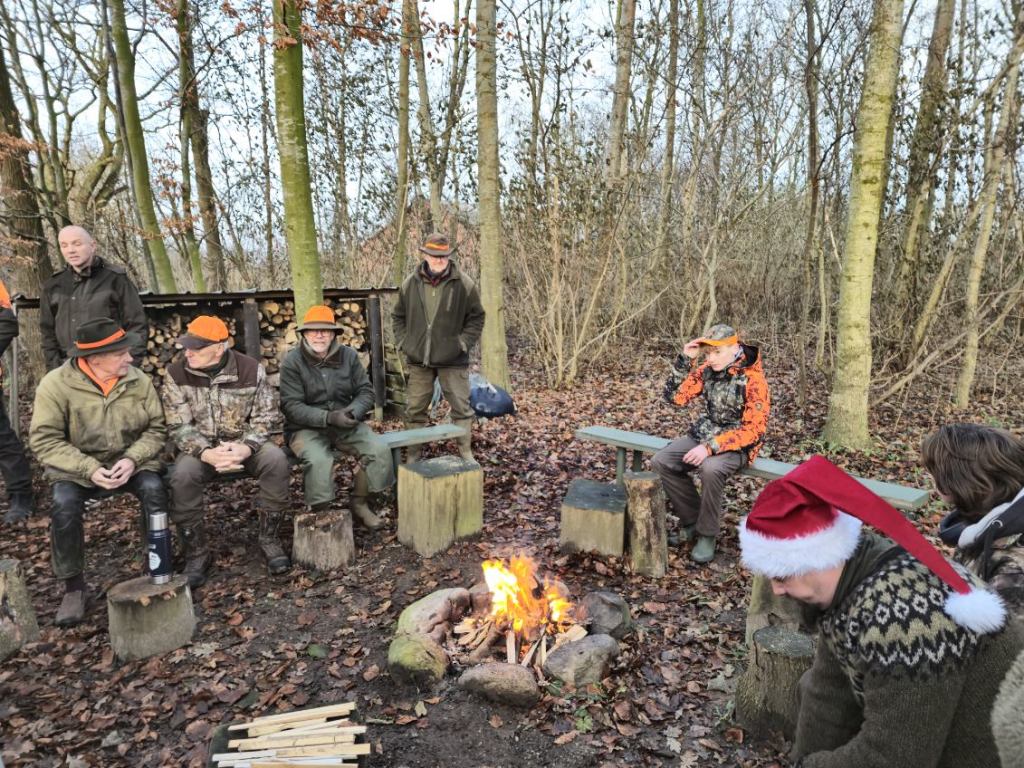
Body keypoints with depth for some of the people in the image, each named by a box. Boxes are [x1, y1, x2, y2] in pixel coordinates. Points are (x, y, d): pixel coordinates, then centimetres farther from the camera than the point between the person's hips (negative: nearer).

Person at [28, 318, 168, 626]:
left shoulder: (139, 380, -7)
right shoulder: (56, 385, -13)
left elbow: (156, 428, -4)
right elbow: (45, 440, -14)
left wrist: (132, 459, -21)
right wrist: (89, 469, -25)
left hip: (131, 462, 1)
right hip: (77, 468, -1)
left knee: (154, 490, -27)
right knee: (64, 504, -28)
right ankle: (74, 586, -7)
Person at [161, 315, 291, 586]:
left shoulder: (251, 369, -10)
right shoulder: (176, 374, -9)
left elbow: (264, 416, -7)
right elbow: (178, 426, -12)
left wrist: (246, 447, -26)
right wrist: (206, 453, -30)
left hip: (244, 444, 0)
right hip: (200, 447, 0)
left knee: (276, 460, -29)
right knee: (182, 474, -31)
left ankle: (269, 539, -11)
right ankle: (197, 553, -12)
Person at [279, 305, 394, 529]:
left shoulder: (349, 356, 3)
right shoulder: (292, 361, -8)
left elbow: (366, 392, 2)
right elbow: (292, 406, -15)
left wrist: (352, 412, -20)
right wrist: (329, 417, -27)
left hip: (345, 425, 4)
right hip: (306, 428, -3)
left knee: (379, 449, -18)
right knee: (319, 460, -34)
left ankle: (359, 502, 2)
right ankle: (320, 512, -11)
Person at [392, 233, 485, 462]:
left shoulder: (464, 284, -5)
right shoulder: (410, 284, 2)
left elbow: (476, 318, 1)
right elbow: (398, 316, 14)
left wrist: (463, 342, -7)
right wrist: (403, 341, 3)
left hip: (453, 360, -2)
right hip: (418, 360, 2)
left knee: (461, 407, 3)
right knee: (414, 409, 9)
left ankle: (466, 453, 17)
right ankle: (412, 456, 22)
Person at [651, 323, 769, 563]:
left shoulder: (753, 379, -17)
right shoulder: (707, 370, 0)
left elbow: (754, 429, -19)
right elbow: (675, 396, 0)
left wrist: (711, 447, -28)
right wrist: (685, 359, -11)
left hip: (737, 444, -6)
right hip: (703, 435, 6)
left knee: (710, 469, -37)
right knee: (660, 462, -13)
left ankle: (707, 534, -14)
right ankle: (691, 520, 2)